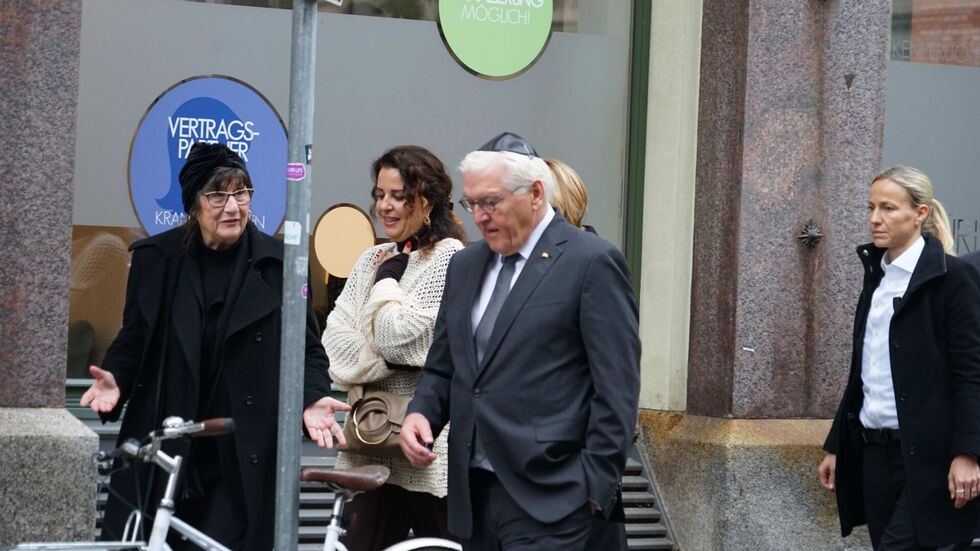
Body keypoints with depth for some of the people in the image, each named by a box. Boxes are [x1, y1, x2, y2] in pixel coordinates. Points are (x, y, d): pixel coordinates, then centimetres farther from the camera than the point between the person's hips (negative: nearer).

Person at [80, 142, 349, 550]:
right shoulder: (156, 258, 7)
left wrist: (312, 397, -12)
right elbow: (133, 340, 15)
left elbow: (307, 347, 6)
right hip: (158, 455, 2)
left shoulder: (276, 263, 2)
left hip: (242, 462, -2)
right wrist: (116, 377, -5)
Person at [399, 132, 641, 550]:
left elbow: (616, 389, -8)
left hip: (545, 498, -7)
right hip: (473, 493, 7)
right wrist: (421, 413, 2)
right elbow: (443, 367, 23)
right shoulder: (466, 265, 17)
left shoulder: (592, 263, -5)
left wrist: (596, 486, -13)